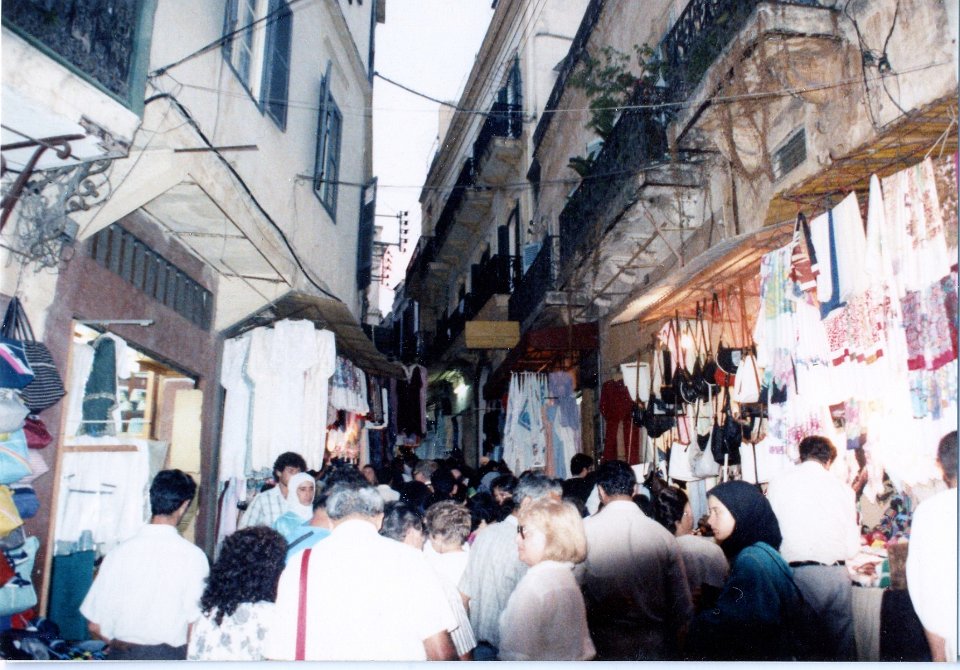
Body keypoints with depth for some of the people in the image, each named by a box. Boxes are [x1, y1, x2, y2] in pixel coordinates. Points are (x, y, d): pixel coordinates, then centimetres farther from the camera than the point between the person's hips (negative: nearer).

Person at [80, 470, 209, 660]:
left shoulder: (121, 551, -6)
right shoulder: (193, 555, -12)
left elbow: (95, 626, -2)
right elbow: (195, 624, -11)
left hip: (124, 657, 2)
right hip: (168, 657, -2)